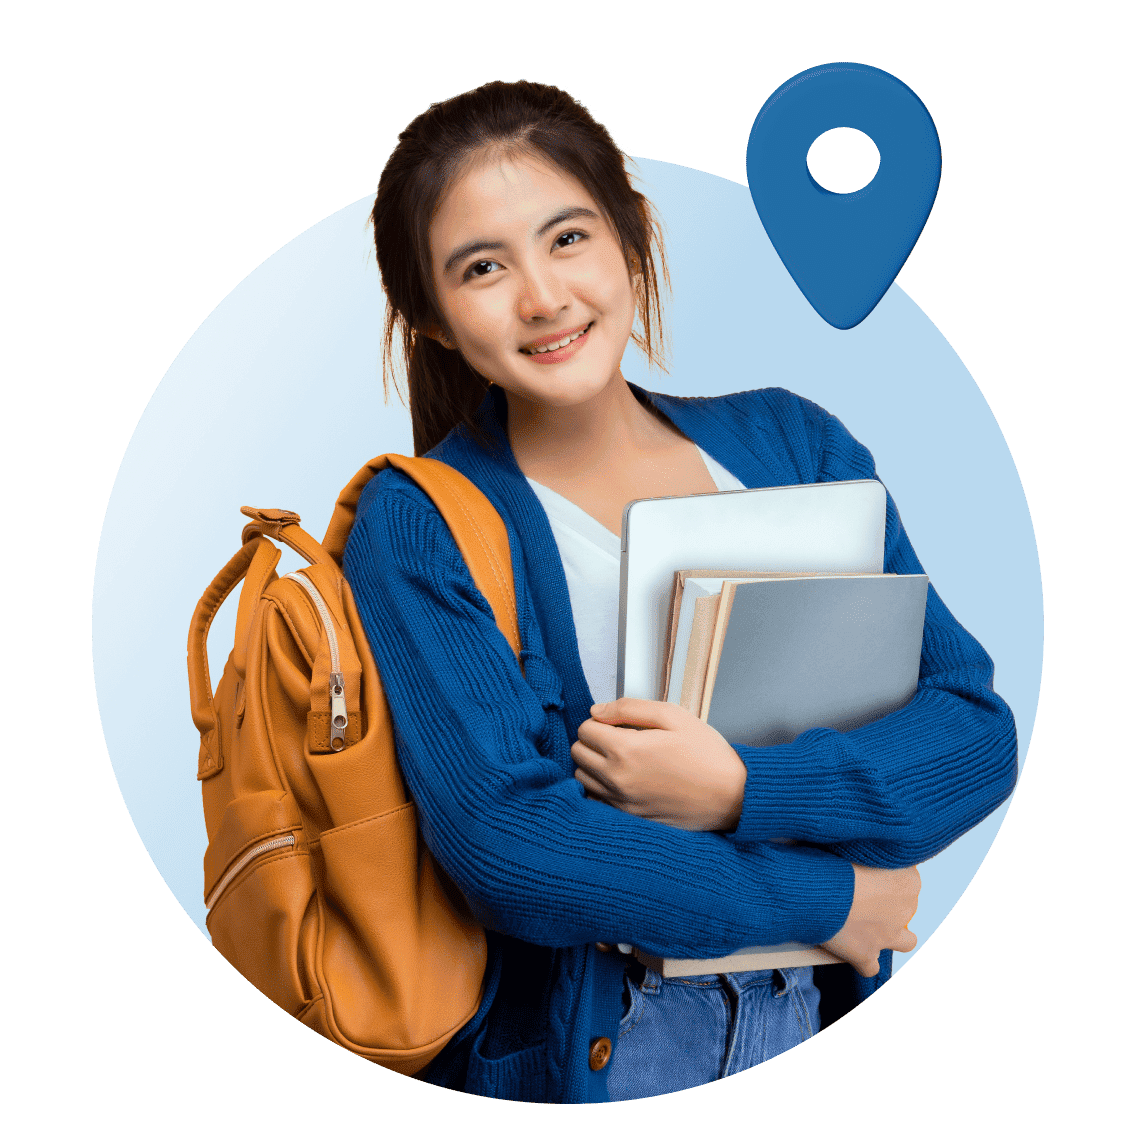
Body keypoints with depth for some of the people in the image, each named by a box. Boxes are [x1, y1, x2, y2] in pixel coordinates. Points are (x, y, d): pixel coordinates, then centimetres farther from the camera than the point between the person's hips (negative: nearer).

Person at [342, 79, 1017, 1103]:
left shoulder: (791, 442, 2)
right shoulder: (418, 526, -7)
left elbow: (976, 732, -3)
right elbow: (502, 841, -18)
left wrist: (740, 790, -17)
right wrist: (832, 898, -12)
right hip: (578, 1058, -2)